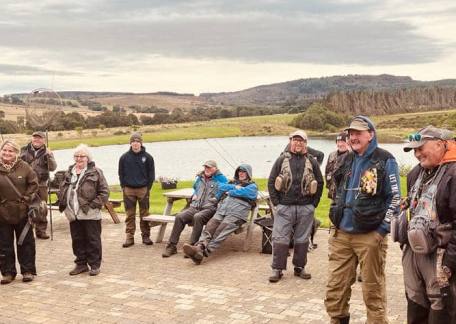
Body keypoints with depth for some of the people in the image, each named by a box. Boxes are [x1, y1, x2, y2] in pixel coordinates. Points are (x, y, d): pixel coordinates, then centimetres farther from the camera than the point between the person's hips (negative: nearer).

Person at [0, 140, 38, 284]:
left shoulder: (23, 167, -4)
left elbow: (33, 183, 1)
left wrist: (27, 199, -6)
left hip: (22, 212, -1)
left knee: (26, 243, 8)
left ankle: (28, 271, 18)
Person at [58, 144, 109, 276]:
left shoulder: (95, 172, -4)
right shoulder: (69, 172, 13)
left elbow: (104, 192, -6)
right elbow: (62, 189, 19)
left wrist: (94, 204, -13)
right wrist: (63, 203, 5)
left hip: (90, 214, -5)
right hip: (74, 214, 6)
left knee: (93, 240, 2)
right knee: (77, 240, 12)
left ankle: (94, 265, 13)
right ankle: (81, 264, 24)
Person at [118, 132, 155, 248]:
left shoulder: (147, 157, 0)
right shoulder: (124, 157, 2)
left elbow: (151, 174, 4)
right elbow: (121, 174, 8)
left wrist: (148, 188, -2)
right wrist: (124, 187, 0)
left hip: (143, 189, -1)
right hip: (128, 190, 1)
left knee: (144, 214, 4)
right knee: (130, 215, 4)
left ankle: (146, 236, 14)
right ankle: (129, 237, 9)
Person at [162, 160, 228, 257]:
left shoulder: (220, 179, 8)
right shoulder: (199, 178, 25)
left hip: (209, 208, -5)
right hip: (195, 207, 5)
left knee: (198, 217, -39)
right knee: (179, 216, -23)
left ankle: (192, 246, -35)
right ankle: (172, 246, -21)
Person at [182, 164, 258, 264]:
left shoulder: (252, 186, 19)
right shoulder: (232, 182, 37)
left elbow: (243, 192, -1)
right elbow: (221, 187, 20)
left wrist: (229, 191, 9)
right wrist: (235, 187, 9)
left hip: (236, 213, -5)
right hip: (221, 210, 5)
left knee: (219, 232, -27)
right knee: (209, 227, -25)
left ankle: (202, 253, -44)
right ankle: (199, 247, -46)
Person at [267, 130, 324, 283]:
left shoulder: (312, 162, 7)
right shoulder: (282, 160, 4)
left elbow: (320, 183, 10)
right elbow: (271, 182, 5)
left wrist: (314, 203, 4)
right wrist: (276, 202, -2)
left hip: (305, 208, 1)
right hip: (284, 207, -1)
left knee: (302, 239, 9)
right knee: (280, 239, -2)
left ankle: (299, 267, 22)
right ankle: (277, 269, 7)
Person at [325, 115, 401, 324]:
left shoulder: (385, 161, -6)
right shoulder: (347, 161, 12)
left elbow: (395, 198, -7)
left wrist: (382, 230, -12)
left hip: (370, 236, -6)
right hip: (341, 235, 6)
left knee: (373, 291, 4)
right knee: (335, 290, 9)